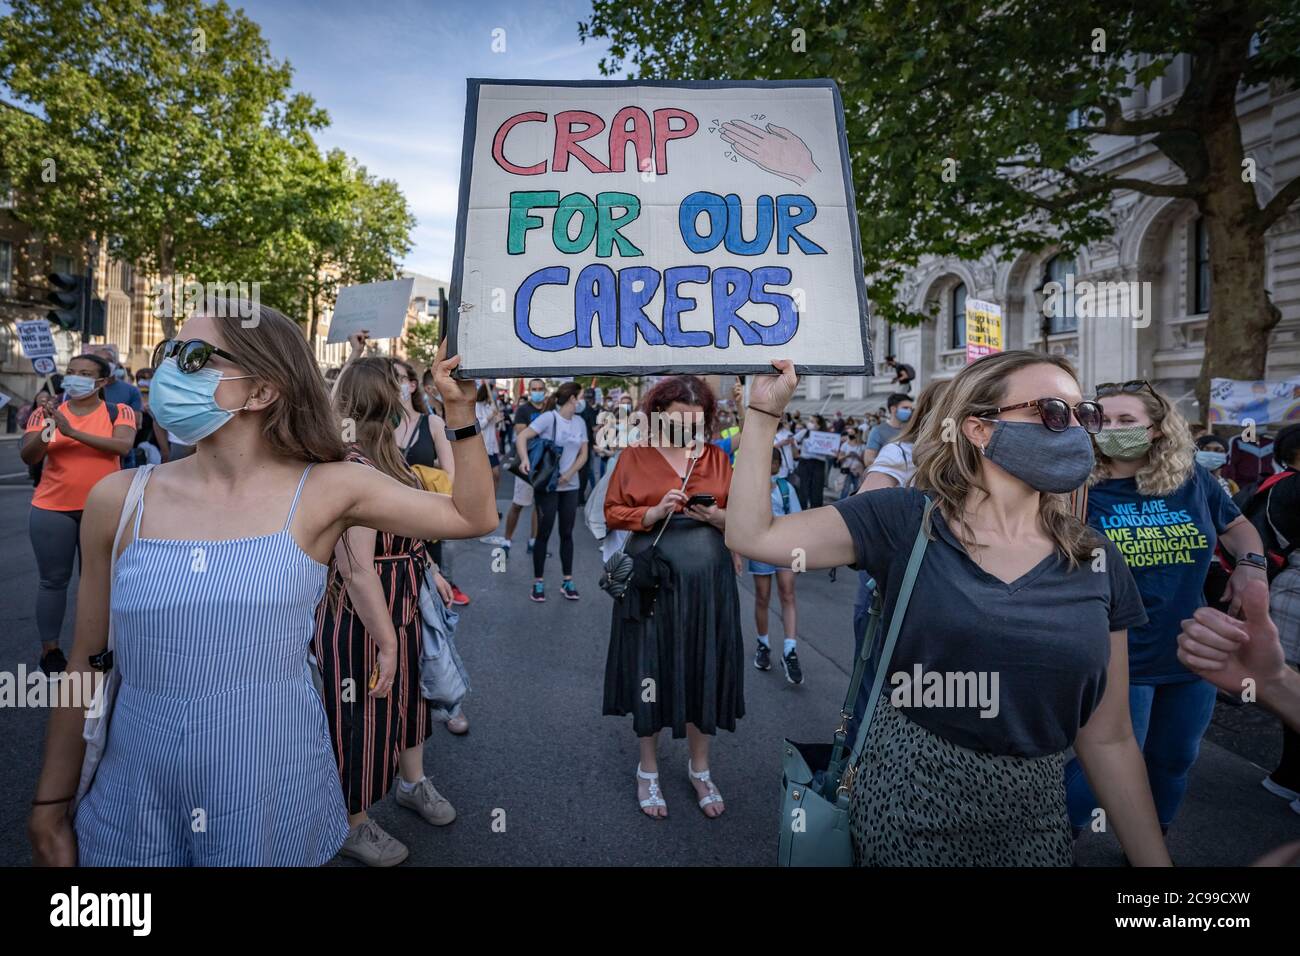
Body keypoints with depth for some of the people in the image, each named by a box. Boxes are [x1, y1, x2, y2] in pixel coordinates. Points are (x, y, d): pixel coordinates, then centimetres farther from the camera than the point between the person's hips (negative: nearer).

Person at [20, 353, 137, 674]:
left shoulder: (119, 412, -2)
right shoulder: (46, 412, 2)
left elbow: (122, 446, -20)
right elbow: (27, 457, -5)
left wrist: (72, 431, -26)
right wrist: (47, 428, -23)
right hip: (53, 509, 1)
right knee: (54, 579, 6)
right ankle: (49, 649, 17)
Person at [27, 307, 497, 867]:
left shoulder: (326, 490, -9)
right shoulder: (117, 501, -4)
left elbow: (472, 516, -6)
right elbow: (86, 664, 4)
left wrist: (459, 409, -14)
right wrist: (51, 805, 9)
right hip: (134, 804, 2)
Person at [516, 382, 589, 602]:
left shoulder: (580, 422, 7)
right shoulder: (549, 418, -10)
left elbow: (583, 454, 7)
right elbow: (521, 437, -15)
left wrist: (570, 473, -8)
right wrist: (525, 460, -32)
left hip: (570, 486, 5)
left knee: (566, 533, 10)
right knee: (544, 533, 1)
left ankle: (567, 581, 18)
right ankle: (538, 582, 12)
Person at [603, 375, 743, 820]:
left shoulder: (717, 457, 6)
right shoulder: (635, 456, 0)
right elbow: (612, 513, 0)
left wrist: (718, 516, -13)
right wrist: (654, 512, -15)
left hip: (707, 582, 2)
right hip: (653, 580, -2)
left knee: (703, 671, 10)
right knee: (651, 671, 7)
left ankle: (700, 768, 30)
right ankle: (648, 770, 27)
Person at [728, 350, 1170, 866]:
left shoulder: (1098, 562, -3)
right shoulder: (906, 519, -11)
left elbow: (1108, 739, 2)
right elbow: (752, 535, -15)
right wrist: (764, 412, -16)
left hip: (1032, 819, 3)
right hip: (905, 798, -2)